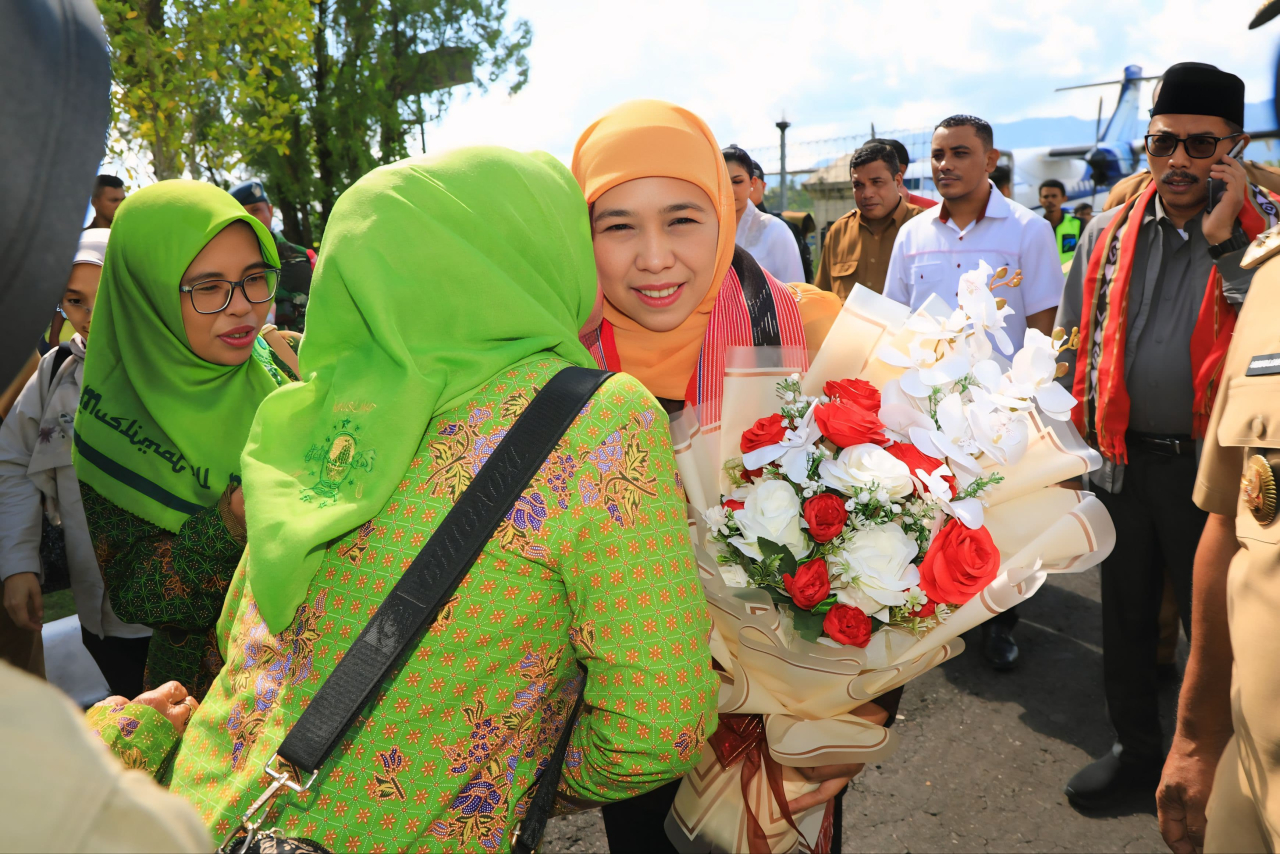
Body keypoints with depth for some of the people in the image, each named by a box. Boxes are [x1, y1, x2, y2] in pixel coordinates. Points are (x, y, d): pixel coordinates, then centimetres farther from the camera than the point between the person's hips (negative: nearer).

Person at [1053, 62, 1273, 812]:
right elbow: (1073, 345, 10)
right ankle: (1139, 750, 36)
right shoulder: (1110, 233, 5)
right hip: (1122, 460, 3)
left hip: (1211, 463, -3)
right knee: (1125, 619, 16)